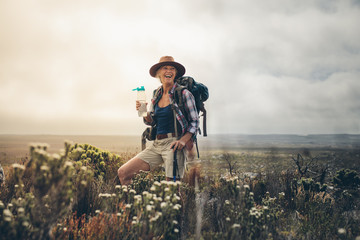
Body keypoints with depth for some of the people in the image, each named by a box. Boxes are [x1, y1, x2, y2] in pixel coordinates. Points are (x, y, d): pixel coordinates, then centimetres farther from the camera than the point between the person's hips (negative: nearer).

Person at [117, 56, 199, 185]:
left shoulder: (184, 94, -4)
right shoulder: (157, 94, 13)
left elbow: (195, 122, -2)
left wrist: (183, 140, -17)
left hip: (173, 144, -6)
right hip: (157, 144, 6)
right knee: (123, 173, 2)